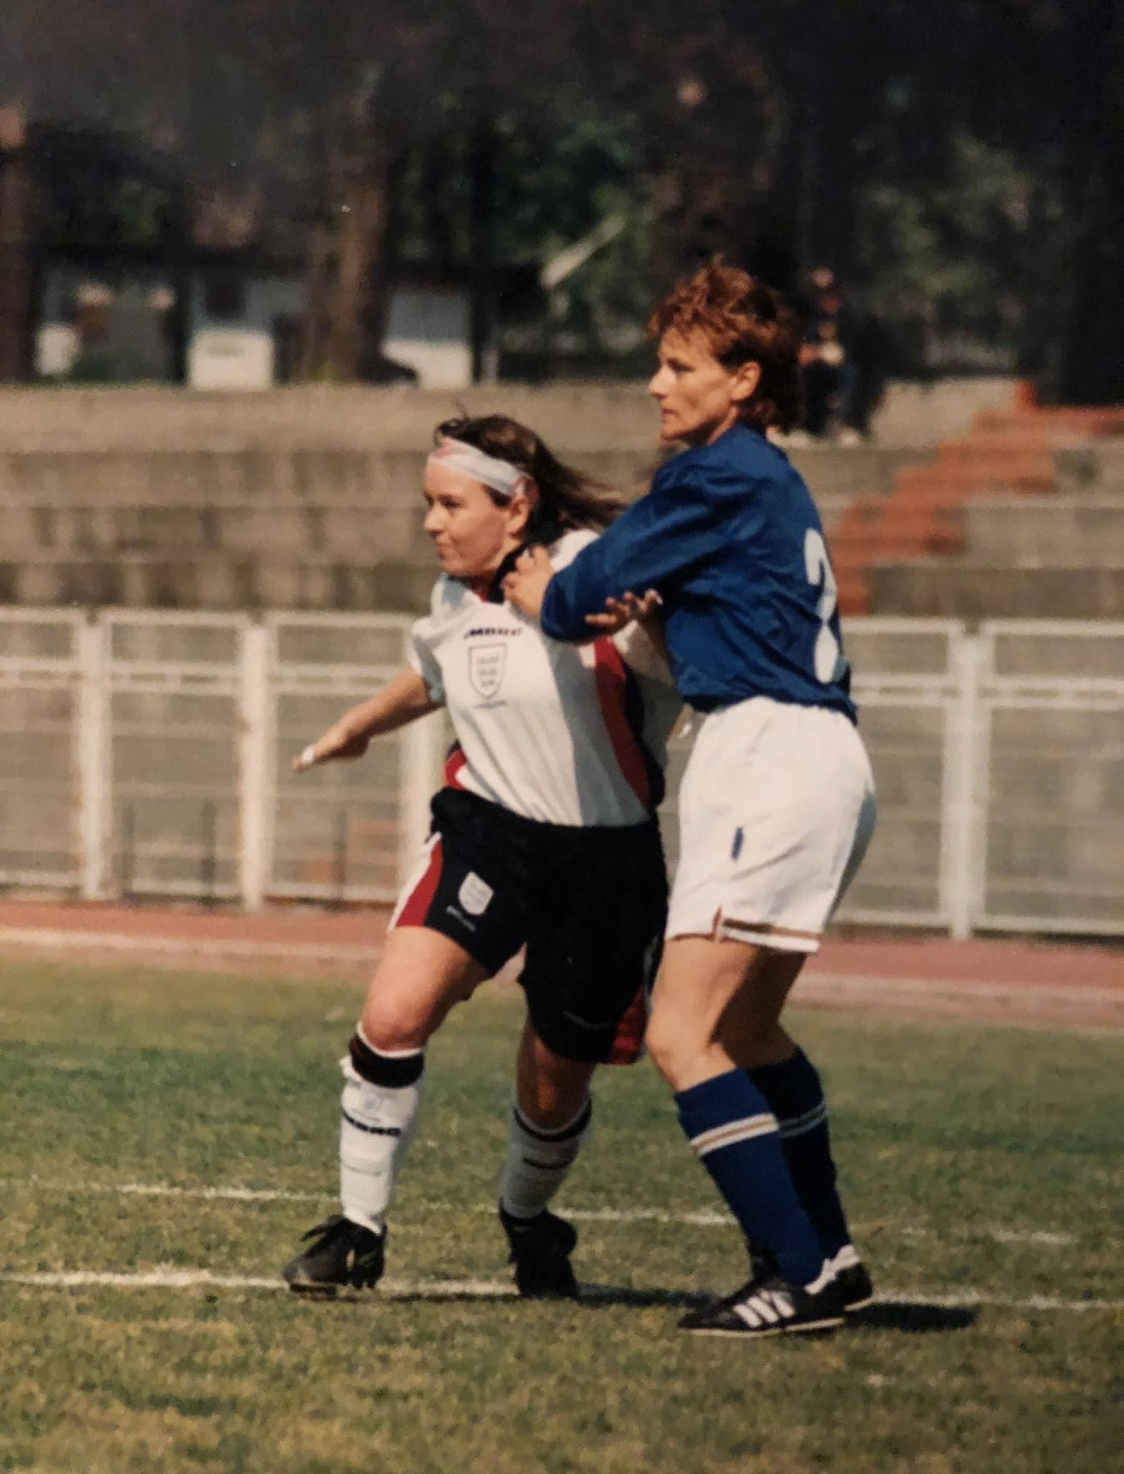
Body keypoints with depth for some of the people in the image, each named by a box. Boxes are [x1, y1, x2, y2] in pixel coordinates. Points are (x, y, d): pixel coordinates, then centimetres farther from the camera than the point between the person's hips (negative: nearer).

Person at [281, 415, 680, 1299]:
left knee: (554, 1090, 8)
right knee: (394, 1016, -20)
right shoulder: (455, 598, 7)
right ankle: (358, 1230, -4)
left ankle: (528, 1223, 41)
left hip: (605, 854, -4)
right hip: (488, 829, 4)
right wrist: (359, 727, 46)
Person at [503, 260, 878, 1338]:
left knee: (683, 1035, -14)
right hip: (816, 764, 11)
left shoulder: (720, 474, -10)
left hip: (772, 756, -11)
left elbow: (585, 592, -5)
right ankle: (826, 1258, 31)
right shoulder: (767, 480, 19)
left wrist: (545, 597, 16)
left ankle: (800, 1275, -16)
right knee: (746, 1029, 23)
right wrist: (640, 606, -1)